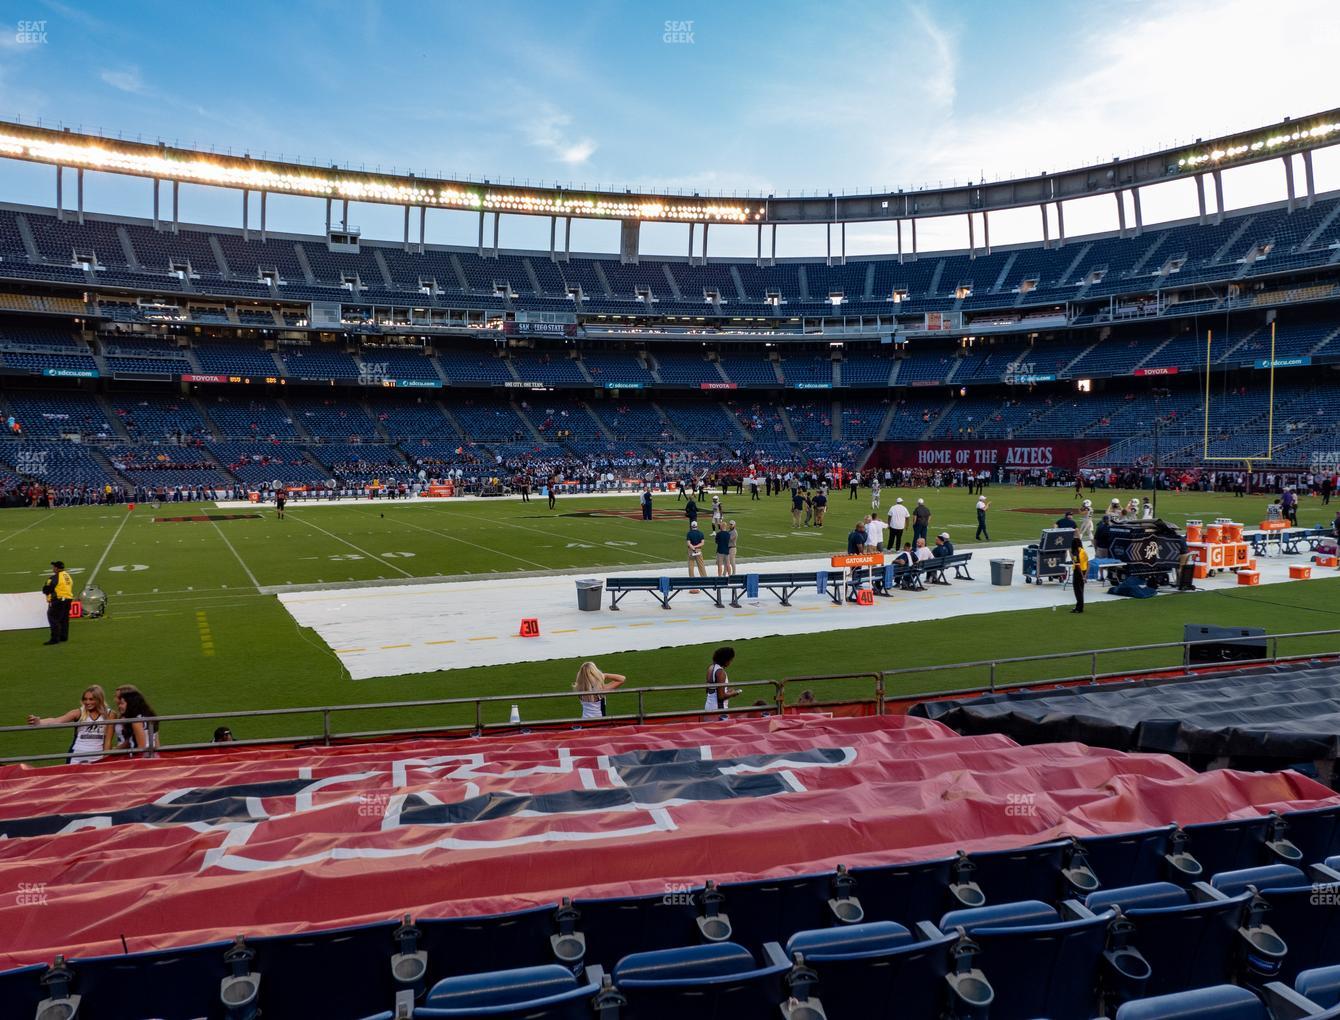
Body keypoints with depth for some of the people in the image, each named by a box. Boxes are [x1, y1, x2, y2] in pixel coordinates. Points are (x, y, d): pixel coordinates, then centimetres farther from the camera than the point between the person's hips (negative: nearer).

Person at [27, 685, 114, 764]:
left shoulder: (109, 715, -3)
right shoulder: (78, 713, -4)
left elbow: (108, 740, 0)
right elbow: (57, 720, -21)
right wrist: (39, 722, -39)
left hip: (97, 760, 0)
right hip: (76, 759, 0)